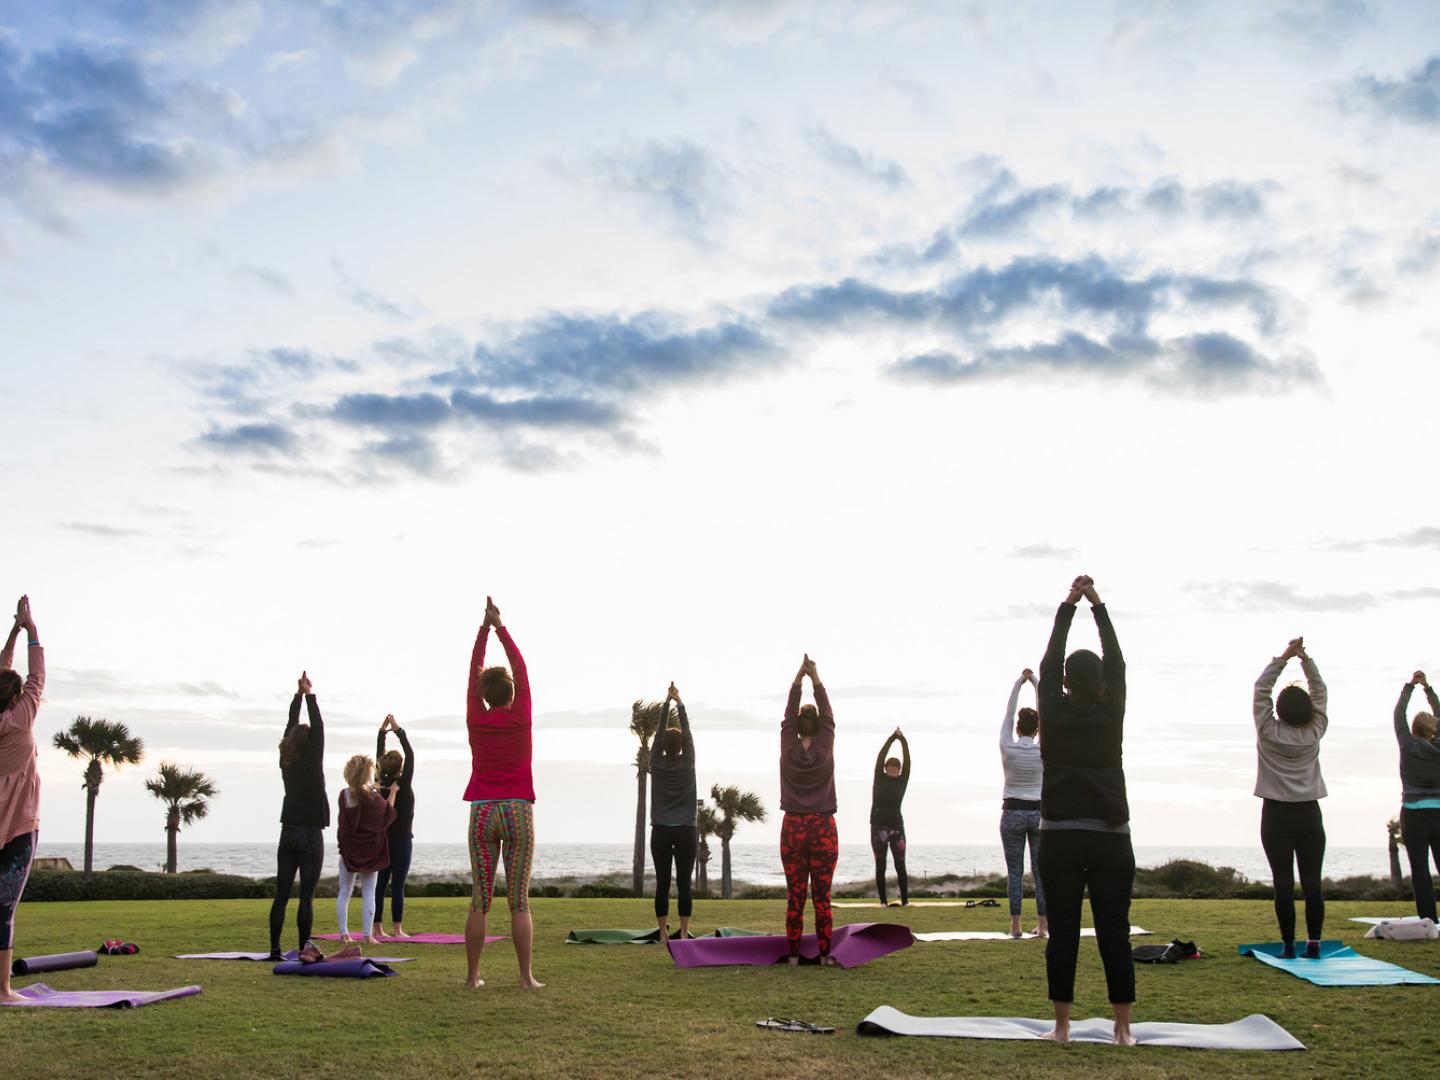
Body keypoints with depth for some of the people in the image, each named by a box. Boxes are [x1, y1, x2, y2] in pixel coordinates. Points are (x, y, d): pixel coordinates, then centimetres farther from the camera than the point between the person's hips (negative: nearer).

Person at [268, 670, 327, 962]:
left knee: (281, 896, 5)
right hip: (310, 835, -5)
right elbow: (318, 727, -6)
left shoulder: (286, 762, 5)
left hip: (288, 834, 5)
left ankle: (275, 949, 3)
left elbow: (290, 728, 13)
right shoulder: (313, 763, -9)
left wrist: (298, 694, 15)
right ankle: (303, 950, -6)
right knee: (306, 896, -4)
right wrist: (309, 694, 1)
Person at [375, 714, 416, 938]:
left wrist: (382, 731, 12)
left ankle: (378, 928, 6)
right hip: (402, 841, -5)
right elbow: (410, 755, -7)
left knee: (380, 884, 5)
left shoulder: (380, 783, 1)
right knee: (397, 885, -6)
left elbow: (379, 756, 11)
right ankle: (397, 929, -6)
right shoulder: (404, 784, -11)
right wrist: (398, 730, -6)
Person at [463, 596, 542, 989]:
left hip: (482, 813, 2)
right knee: (519, 901, -1)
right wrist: (499, 627, 8)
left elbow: (474, 673, 10)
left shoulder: (476, 721, 1)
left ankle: (473, 975, 6)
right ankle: (526, 976, -2)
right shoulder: (520, 719, -3)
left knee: (479, 900, 4)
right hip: (517, 812, -2)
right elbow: (520, 669, 4)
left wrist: (484, 627, 13)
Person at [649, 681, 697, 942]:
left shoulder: (657, 764, 0)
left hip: (660, 832, 1)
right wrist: (679, 703, 10)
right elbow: (688, 733, 5)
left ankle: (664, 933, 1)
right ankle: (683, 934, -4)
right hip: (686, 832, -1)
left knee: (662, 884, 1)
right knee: (684, 884, -1)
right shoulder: (687, 764, -2)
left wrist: (666, 703, 10)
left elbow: (659, 732, 7)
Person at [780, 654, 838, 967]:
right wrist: (816, 679, 5)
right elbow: (828, 716, 3)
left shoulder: (788, 751, -4)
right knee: (822, 897, 1)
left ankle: (793, 955, 2)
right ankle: (824, 954, 0)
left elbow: (787, 717, 5)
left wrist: (798, 679, 4)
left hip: (793, 829, 1)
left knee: (795, 897, 3)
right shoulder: (825, 750, -6)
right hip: (823, 829, -1)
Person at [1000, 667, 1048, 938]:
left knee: (1014, 872, 2)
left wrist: (1018, 683, 3)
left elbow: (1008, 715, -1)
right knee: (1040, 871, 4)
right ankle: (1042, 925, 2)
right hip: (1039, 813, 1)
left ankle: (1016, 926, -1)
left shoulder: (1008, 749, -8)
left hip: (1013, 814, -1)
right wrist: (1035, 683, 4)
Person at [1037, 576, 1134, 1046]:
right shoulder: (1111, 716, -3)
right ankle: (1122, 1029, 4)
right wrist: (1097, 604, 13)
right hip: (1110, 840, 0)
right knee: (1114, 935, 2)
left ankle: (1061, 1026, 5)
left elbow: (1048, 662, 7)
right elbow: (1117, 662, 8)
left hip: (1060, 840, 0)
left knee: (1063, 935, 2)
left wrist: (1068, 605, 13)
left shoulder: (1054, 716, -3)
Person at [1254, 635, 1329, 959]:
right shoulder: (1314, 733, -1)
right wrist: (1305, 658, 5)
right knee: (1312, 882, 2)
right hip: (1308, 813, 2)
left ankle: (1289, 945, -3)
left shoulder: (1268, 732, -6)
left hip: (1277, 814, -2)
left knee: (1283, 883, -2)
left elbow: (1261, 688, 0)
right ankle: (1313, 944, 1)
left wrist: (1284, 657, 0)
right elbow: (1320, 692, 9)